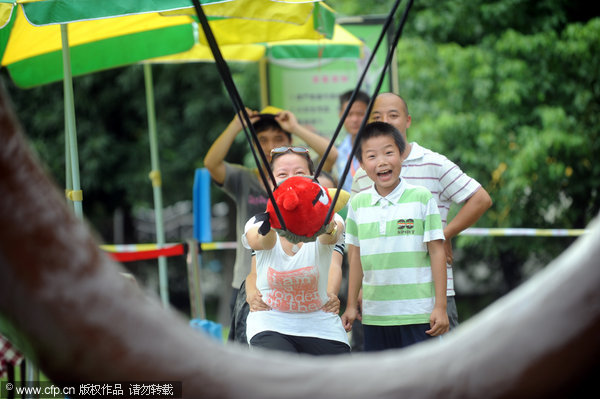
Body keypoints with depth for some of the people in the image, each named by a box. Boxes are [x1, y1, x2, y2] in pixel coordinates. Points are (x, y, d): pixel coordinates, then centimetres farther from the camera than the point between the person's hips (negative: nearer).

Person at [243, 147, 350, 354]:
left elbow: (331, 236, -30)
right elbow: (260, 242, -27)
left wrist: (328, 228, -56)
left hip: (320, 326, 2)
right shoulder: (258, 224, -4)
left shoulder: (330, 222, -6)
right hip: (270, 325, -1)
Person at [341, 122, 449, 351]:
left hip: (417, 314, -4)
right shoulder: (358, 203, 6)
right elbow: (356, 256, 13)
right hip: (374, 313, 4)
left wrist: (440, 306, -5)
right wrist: (351, 305, 14)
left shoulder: (421, 198, -4)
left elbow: (437, 252, -3)